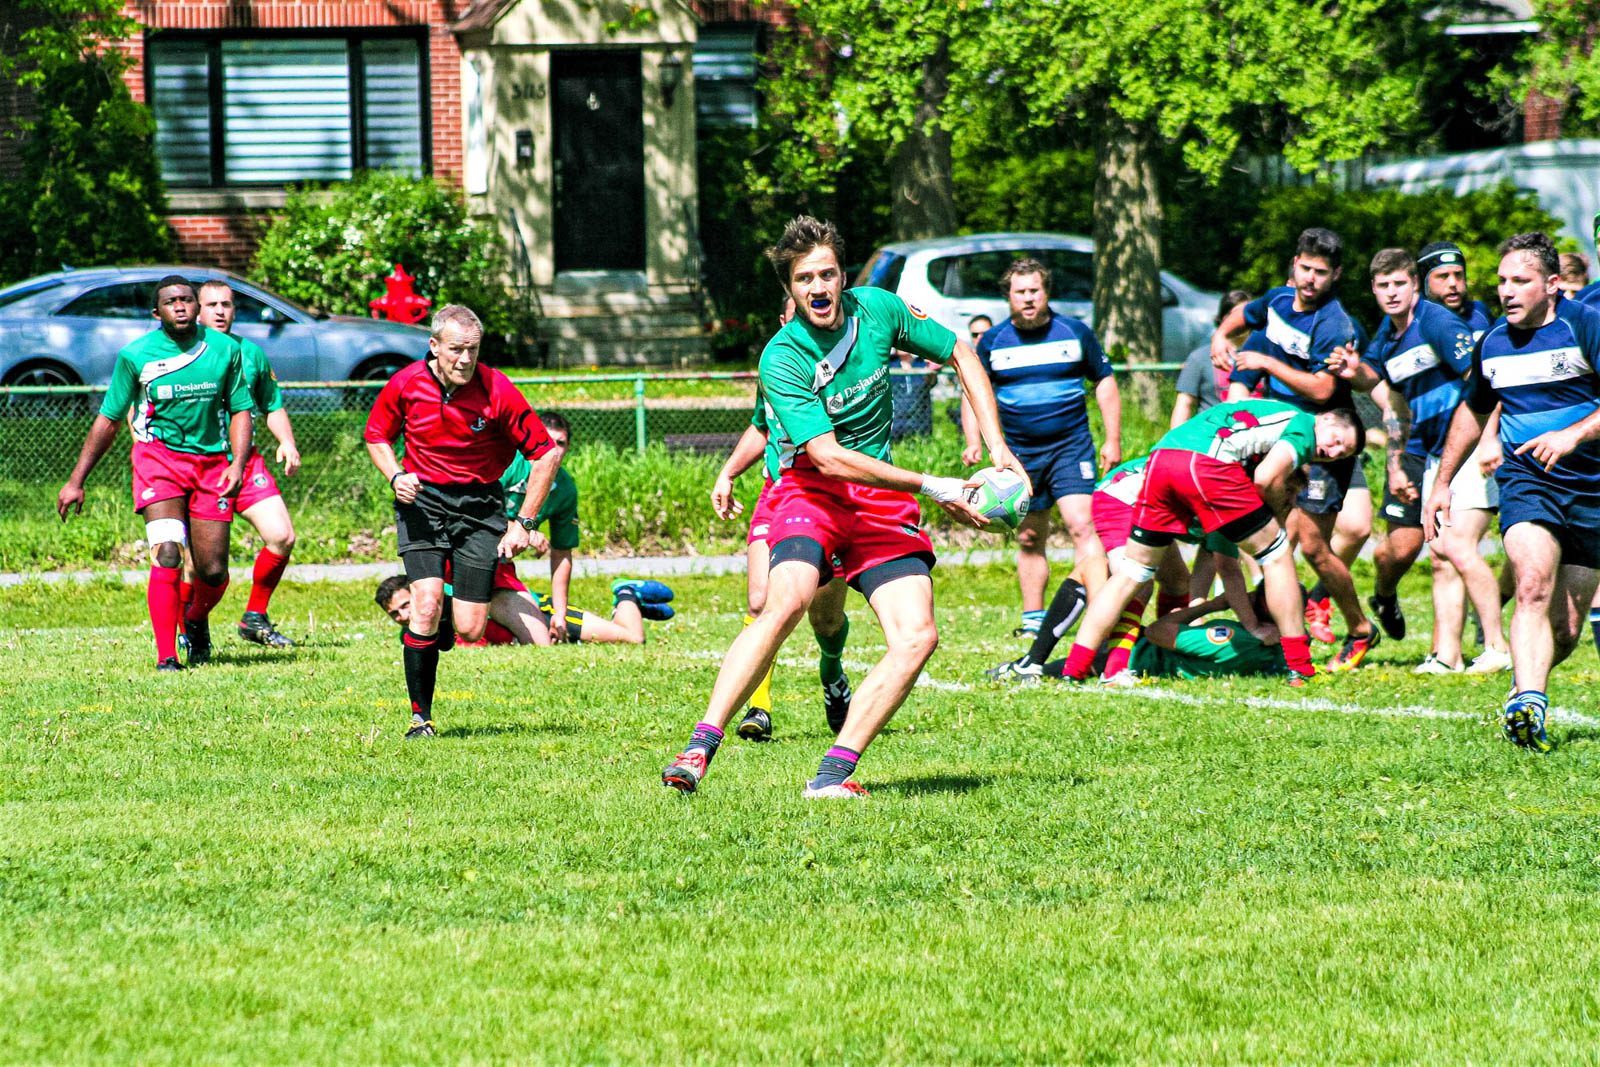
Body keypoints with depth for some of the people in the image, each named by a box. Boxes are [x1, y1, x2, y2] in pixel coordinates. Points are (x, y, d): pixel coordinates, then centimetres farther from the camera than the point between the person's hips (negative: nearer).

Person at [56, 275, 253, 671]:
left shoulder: (225, 350, 2)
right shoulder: (135, 356, -3)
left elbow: (240, 411, 9)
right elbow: (108, 420, 6)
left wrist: (238, 463, -9)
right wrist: (76, 481, 7)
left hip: (211, 461, 2)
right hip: (158, 456, -2)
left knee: (213, 572, -1)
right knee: (167, 556, -20)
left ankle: (195, 622, 34)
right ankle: (166, 657, -18)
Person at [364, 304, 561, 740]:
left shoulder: (497, 392, -16)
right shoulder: (405, 385, -10)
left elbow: (546, 454, -8)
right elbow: (377, 437, 9)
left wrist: (523, 523, -9)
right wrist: (395, 476, -11)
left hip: (480, 504, 0)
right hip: (423, 500, 0)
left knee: (470, 629, -4)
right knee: (427, 605, -20)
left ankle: (446, 617, 36)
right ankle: (421, 716, -7)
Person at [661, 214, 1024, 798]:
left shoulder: (878, 308, -2)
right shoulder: (783, 358, -16)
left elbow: (962, 354, 14)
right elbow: (828, 456, -22)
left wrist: (997, 448, 4)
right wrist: (932, 487, -25)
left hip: (882, 502, 5)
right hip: (811, 493, -5)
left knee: (917, 635, -16)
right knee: (786, 602, -32)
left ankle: (835, 771, -16)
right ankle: (699, 749, -30)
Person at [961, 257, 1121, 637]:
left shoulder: (1075, 332, 3)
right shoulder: (992, 342, 5)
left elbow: (1105, 382, 10)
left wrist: (1113, 440, 4)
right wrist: (974, 442, -4)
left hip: (1071, 448, -2)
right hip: (1018, 455, 2)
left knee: (1082, 527, -17)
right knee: (1029, 539, 9)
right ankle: (1033, 620, 21)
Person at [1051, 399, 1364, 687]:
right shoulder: (1304, 425, 13)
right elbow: (1266, 478, -3)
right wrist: (1279, 507, 16)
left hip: (1159, 458, 7)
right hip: (1206, 462, -7)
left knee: (1130, 573, 13)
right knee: (1276, 555, 9)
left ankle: (1073, 670, 7)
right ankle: (1300, 668, 10)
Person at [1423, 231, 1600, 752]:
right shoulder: (1492, 345, 7)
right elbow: (1473, 411, 25)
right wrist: (1442, 483, 25)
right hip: (1526, 483, 2)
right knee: (1534, 585, -26)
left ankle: (1522, 690, 28)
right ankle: (1529, 705, -39)